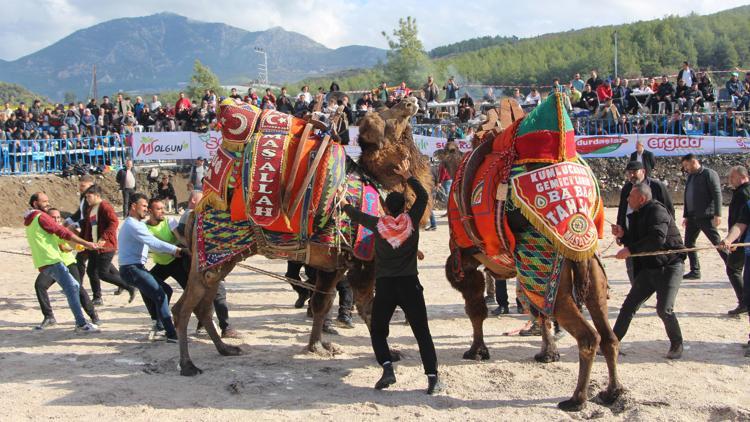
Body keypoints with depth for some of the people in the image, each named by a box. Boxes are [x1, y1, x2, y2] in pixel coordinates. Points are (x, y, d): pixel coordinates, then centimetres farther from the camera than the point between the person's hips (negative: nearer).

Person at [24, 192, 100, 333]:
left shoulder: (30, 221, 22)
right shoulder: (41, 216, -8)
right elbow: (63, 232, -13)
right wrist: (85, 243, -11)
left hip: (45, 263, 10)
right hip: (51, 261, -10)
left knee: (74, 286, 14)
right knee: (72, 290, -13)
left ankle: (80, 322, 12)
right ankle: (82, 325, -18)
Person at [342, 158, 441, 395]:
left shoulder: (378, 225, -2)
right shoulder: (411, 221, -2)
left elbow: (355, 215, 16)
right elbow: (423, 196, 12)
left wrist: (343, 204, 35)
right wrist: (407, 176, 18)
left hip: (384, 286, 0)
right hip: (410, 285, 0)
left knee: (378, 331, 14)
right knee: (422, 332, 2)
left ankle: (387, 368, -7)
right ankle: (432, 377, -7)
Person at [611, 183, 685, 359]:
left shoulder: (657, 211, -16)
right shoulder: (638, 215, 12)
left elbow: (657, 239, -31)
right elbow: (637, 241, 17)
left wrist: (630, 250, -27)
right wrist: (623, 235, -2)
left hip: (669, 267, -8)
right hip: (649, 267, 8)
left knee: (664, 309, -16)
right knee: (629, 305, 4)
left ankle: (677, 345, 6)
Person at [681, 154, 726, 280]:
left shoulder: (709, 174, -9)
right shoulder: (690, 177, 16)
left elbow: (717, 195, -15)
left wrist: (717, 214, -21)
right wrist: (686, 216, 19)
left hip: (706, 216, -8)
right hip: (692, 217, 8)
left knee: (718, 243, -5)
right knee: (689, 243, 8)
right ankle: (695, 271, 15)